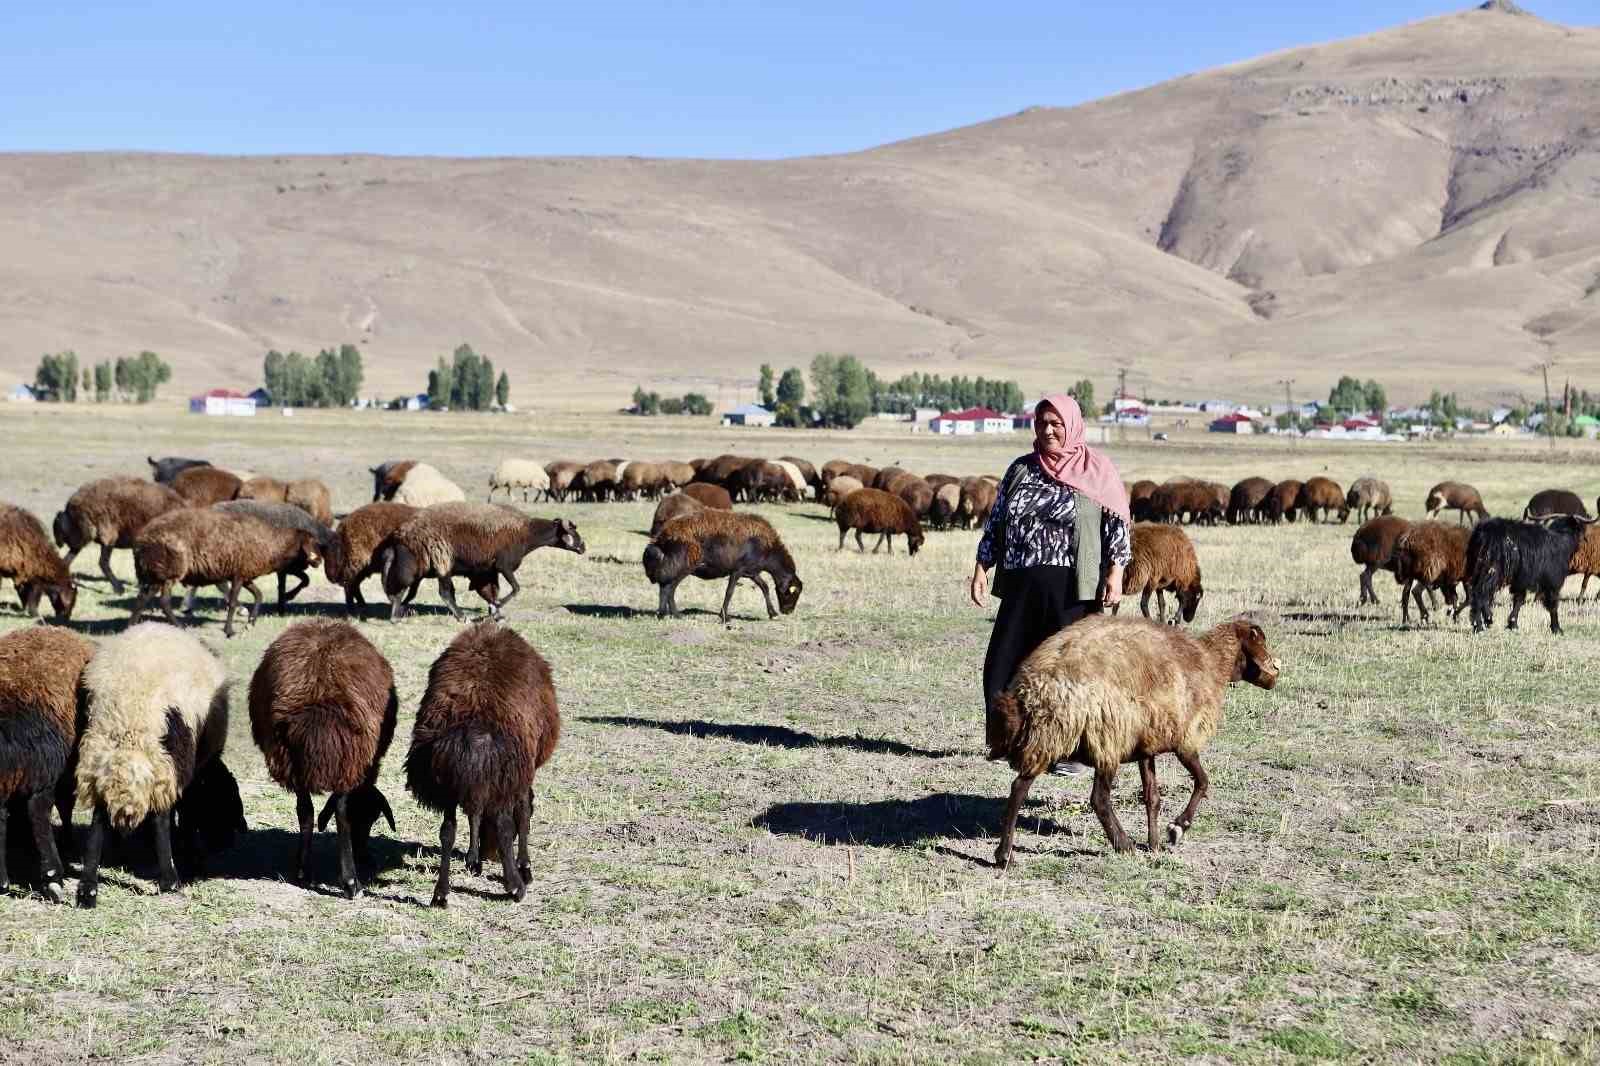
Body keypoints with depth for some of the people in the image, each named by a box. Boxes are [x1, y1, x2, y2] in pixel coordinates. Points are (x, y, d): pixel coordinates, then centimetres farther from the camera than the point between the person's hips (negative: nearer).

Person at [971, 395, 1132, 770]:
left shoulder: (1098, 472, 2)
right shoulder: (1021, 470, 14)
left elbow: (1117, 525, -1)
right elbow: (996, 521, 16)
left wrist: (1115, 571, -10)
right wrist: (982, 567, 9)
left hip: (1073, 587, -4)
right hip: (1022, 584, 4)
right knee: (1003, 666, 2)